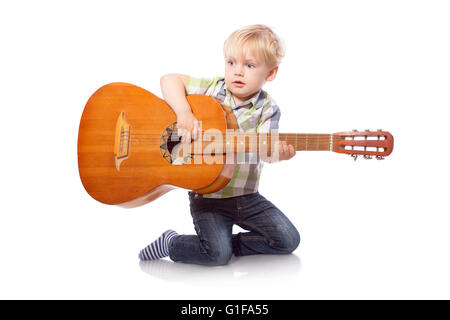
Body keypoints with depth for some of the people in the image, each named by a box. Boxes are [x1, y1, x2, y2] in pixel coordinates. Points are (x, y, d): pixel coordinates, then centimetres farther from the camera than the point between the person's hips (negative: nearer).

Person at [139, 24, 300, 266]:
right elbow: (169, 80, -8)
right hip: (207, 196, -3)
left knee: (288, 240, -1)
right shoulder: (213, 89, -4)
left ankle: (231, 243, 16)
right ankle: (171, 244, 10)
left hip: (246, 195, 3)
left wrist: (278, 153, -42)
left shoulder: (267, 110, -4)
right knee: (218, 254, -16)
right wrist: (184, 113, -25)